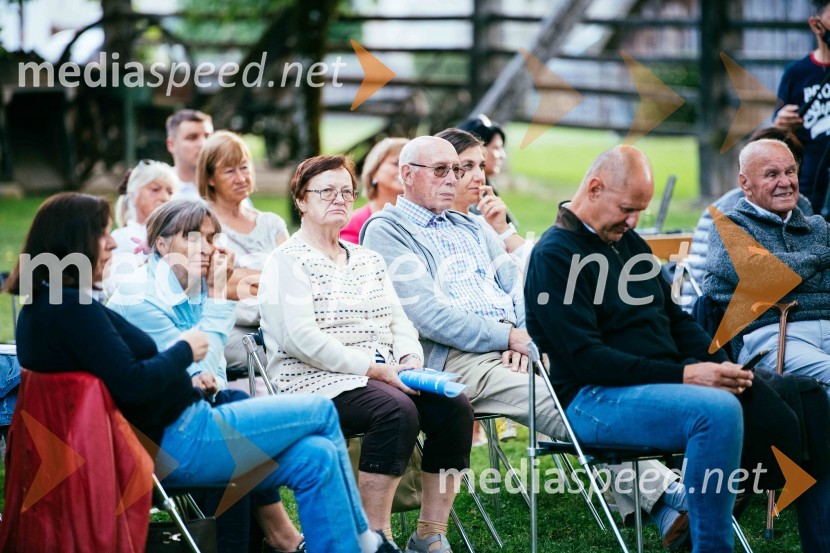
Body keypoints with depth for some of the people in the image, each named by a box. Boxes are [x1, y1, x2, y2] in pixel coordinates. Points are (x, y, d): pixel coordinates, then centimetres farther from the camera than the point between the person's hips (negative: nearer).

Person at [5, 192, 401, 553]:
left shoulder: (46, 303, 11)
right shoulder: (73, 307, -21)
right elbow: (133, 383, -25)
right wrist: (185, 351, -8)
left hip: (156, 447, 10)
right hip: (176, 442, -10)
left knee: (317, 459, 7)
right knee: (321, 411, 4)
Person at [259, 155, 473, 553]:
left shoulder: (368, 261, 22)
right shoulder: (287, 262, -2)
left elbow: (399, 322, 17)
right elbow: (302, 339, -13)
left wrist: (410, 360, -6)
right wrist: (376, 369, -17)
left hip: (385, 376, 7)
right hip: (316, 382, -7)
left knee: (454, 407, -20)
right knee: (397, 410, -34)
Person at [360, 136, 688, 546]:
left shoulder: (466, 227, 27)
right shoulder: (386, 232, 2)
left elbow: (515, 282, 18)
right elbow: (428, 317, -10)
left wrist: (522, 332, -6)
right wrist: (510, 337, -11)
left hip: (514, 341, 7)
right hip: (455, 359, -7)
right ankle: (662, 496, -29)